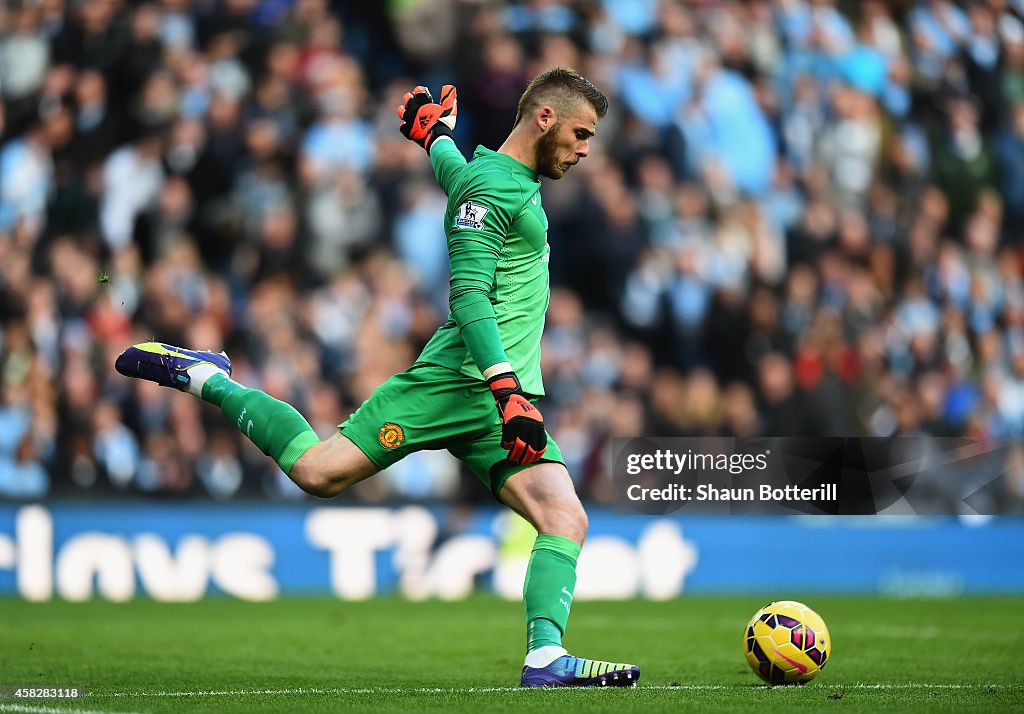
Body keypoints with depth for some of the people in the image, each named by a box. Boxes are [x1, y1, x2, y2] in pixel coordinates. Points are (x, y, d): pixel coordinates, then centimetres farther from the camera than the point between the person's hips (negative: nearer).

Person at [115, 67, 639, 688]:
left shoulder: (518, 181, 20)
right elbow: (468, 294, -19)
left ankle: (545, 656, -18)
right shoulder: (490, 185, -9)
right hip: (455, 380, -9)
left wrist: (437, 131, 64)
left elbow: (451, 167, 42)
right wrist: (509, 393, -26)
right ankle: (201, 376, 7)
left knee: (567, 520, -11)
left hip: (508, 397, 9)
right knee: (319, 470, -12)